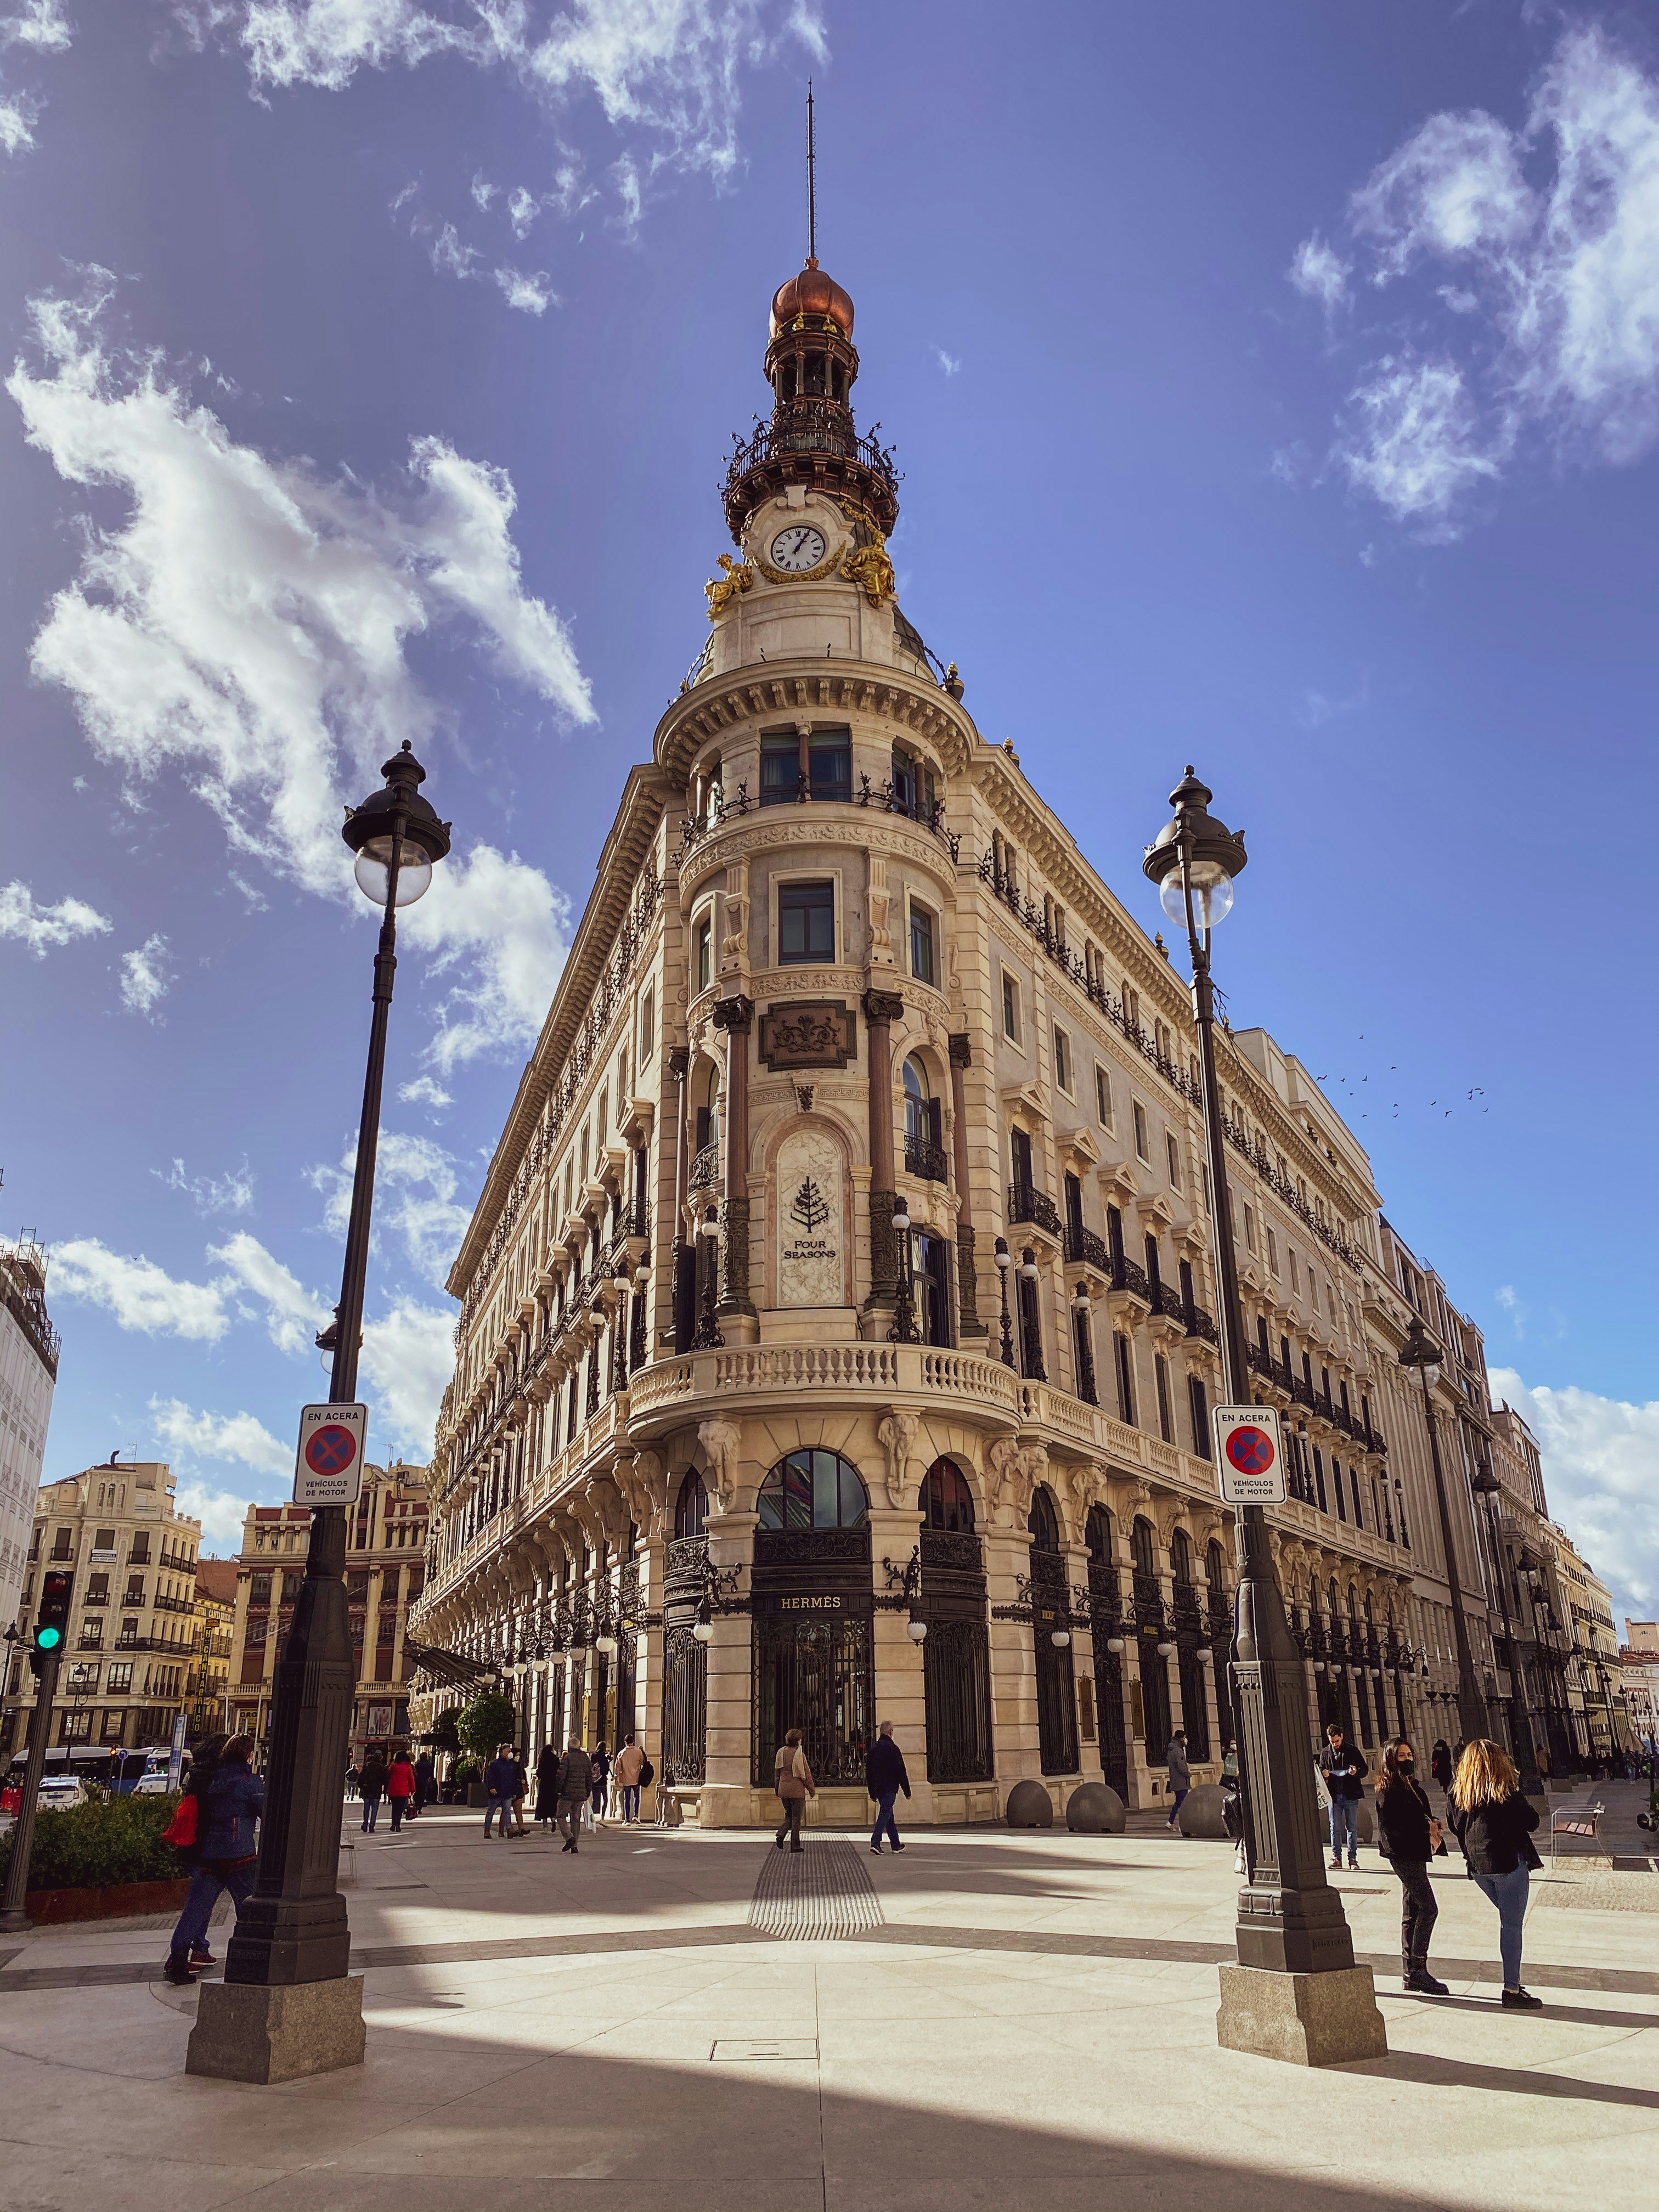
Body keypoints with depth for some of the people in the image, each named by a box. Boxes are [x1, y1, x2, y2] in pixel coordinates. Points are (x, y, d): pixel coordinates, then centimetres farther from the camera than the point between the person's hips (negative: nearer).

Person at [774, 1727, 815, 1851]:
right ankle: (795, 1846, 7)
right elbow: (806, 1773, -8)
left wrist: (777, 1790, 22)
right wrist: (812, 1789, 2)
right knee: (796, 1818, 5)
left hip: (783, 1790, 5)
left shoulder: (781, 1753, 4)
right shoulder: (799, 1754, -12)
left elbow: (777, 1773, 12)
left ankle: (781, 1834, -5)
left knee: (788, 1816, 18)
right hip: (797, 1790, -5)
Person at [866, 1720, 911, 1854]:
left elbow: (868, 1771, 14)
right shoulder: (893, 1748, -12)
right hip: (890, 1788, -7)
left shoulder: (874, 1748, 9)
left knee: (888, 1814, 16)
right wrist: (907, 1791, -4)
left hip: (878, 1788, 7)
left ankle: (896, 1845, 24)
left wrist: (872, 1792, 20)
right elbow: (901, 1772, -11)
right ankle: (875, 1842, -19)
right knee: (885, 1814, -7)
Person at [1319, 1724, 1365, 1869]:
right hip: (1334, 1796, 2)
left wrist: (1356, 1772, -18)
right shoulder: (1325, 1753, 10)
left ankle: (1353, 1857, 9)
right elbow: (1321, 1771, 14)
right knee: (1335, 1828, 3)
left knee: (1352, 1828, 3)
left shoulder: (1353, 1750, 3)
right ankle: (1336, 1857, 8)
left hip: (1351, 1795, -2)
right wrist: (1324, 1774, -10)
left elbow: (1364, 1770, 4)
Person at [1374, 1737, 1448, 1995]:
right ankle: (1417, 1971, -8)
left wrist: (1432, 1823, -2)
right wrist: (1426, 1827, -17)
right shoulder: (1390, 1789, -13)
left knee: (1411, 1913, 11)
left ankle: (1409, 1974, 16)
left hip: (1414, 1854, 10)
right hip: (1403, 1854, -9)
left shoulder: (1412, 1785, 16)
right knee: (1429, 1909, -12)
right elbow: (1392, 1824, -20)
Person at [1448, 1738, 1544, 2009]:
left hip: (1477, 1866, 6)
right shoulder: (1505, 1790, -13)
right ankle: (1512, 1990, 4)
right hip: (1509, 1862, -6)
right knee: (1512, 1925, 2)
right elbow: (1531, 1822, -6)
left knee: (1509, 1921, 21)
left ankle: (1513, 1984, 22)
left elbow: (1457, 1827, 10)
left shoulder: (1457, 1791, 3)